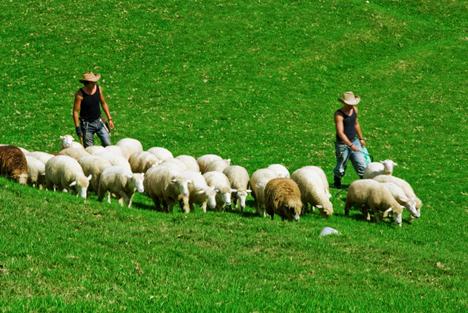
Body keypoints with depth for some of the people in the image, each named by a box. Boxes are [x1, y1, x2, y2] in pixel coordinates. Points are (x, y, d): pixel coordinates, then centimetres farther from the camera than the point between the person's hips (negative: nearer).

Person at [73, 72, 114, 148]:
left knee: (108, 144, 0)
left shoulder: (98, 89, -3)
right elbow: (76, 111, -14)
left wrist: (109, 119, 10)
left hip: (98, 121, 4)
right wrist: (77, 128, -17)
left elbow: (103, 104, 11)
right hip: (86, 124, -4)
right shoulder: (80, 94, -17)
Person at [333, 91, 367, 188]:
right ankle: (337, 182, 34)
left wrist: (361, 138, 24)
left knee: (361, 164, -1)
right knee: (341, 167, 9)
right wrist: (350, 145, -34)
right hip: (343, 144, -6)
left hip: (354, 141, 6)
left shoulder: (354, 110, 1)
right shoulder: (339, 114, -21)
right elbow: (340, 133, -28)